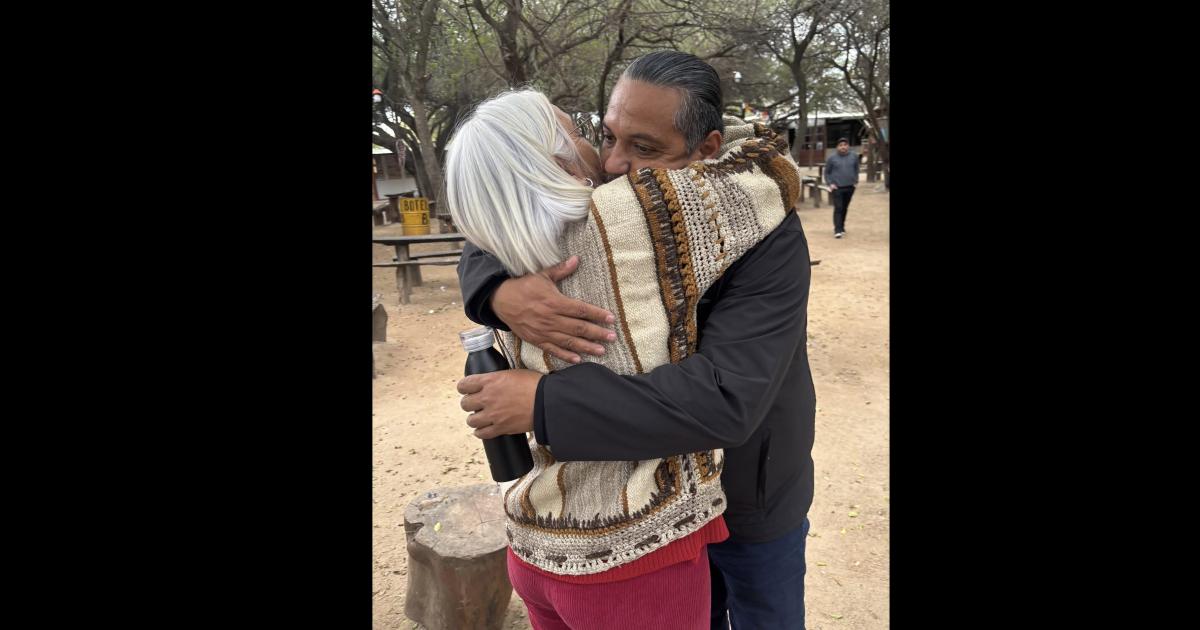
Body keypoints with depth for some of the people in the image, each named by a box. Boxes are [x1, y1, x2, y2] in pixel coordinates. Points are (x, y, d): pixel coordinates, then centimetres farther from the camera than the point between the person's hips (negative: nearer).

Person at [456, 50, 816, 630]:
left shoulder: (767, 239, -28)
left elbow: (727, 398, -39)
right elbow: (486, 245, -7)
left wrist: (544, 401, -39)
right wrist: (502, 292, -33)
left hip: (750, 501, -3)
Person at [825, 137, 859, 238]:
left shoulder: (854, 157, 6)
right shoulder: (832, 158, -1)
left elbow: (856, 170, 19)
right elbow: (826, 173, 5)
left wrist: (856, 181, 7)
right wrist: (830, 184, -6)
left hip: (850, 187, 3)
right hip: (837, 188, -3)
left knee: (845, 208, 11)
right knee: (838, 208, -11)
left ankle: (842, 227, 25)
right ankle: (837, 230, -12)